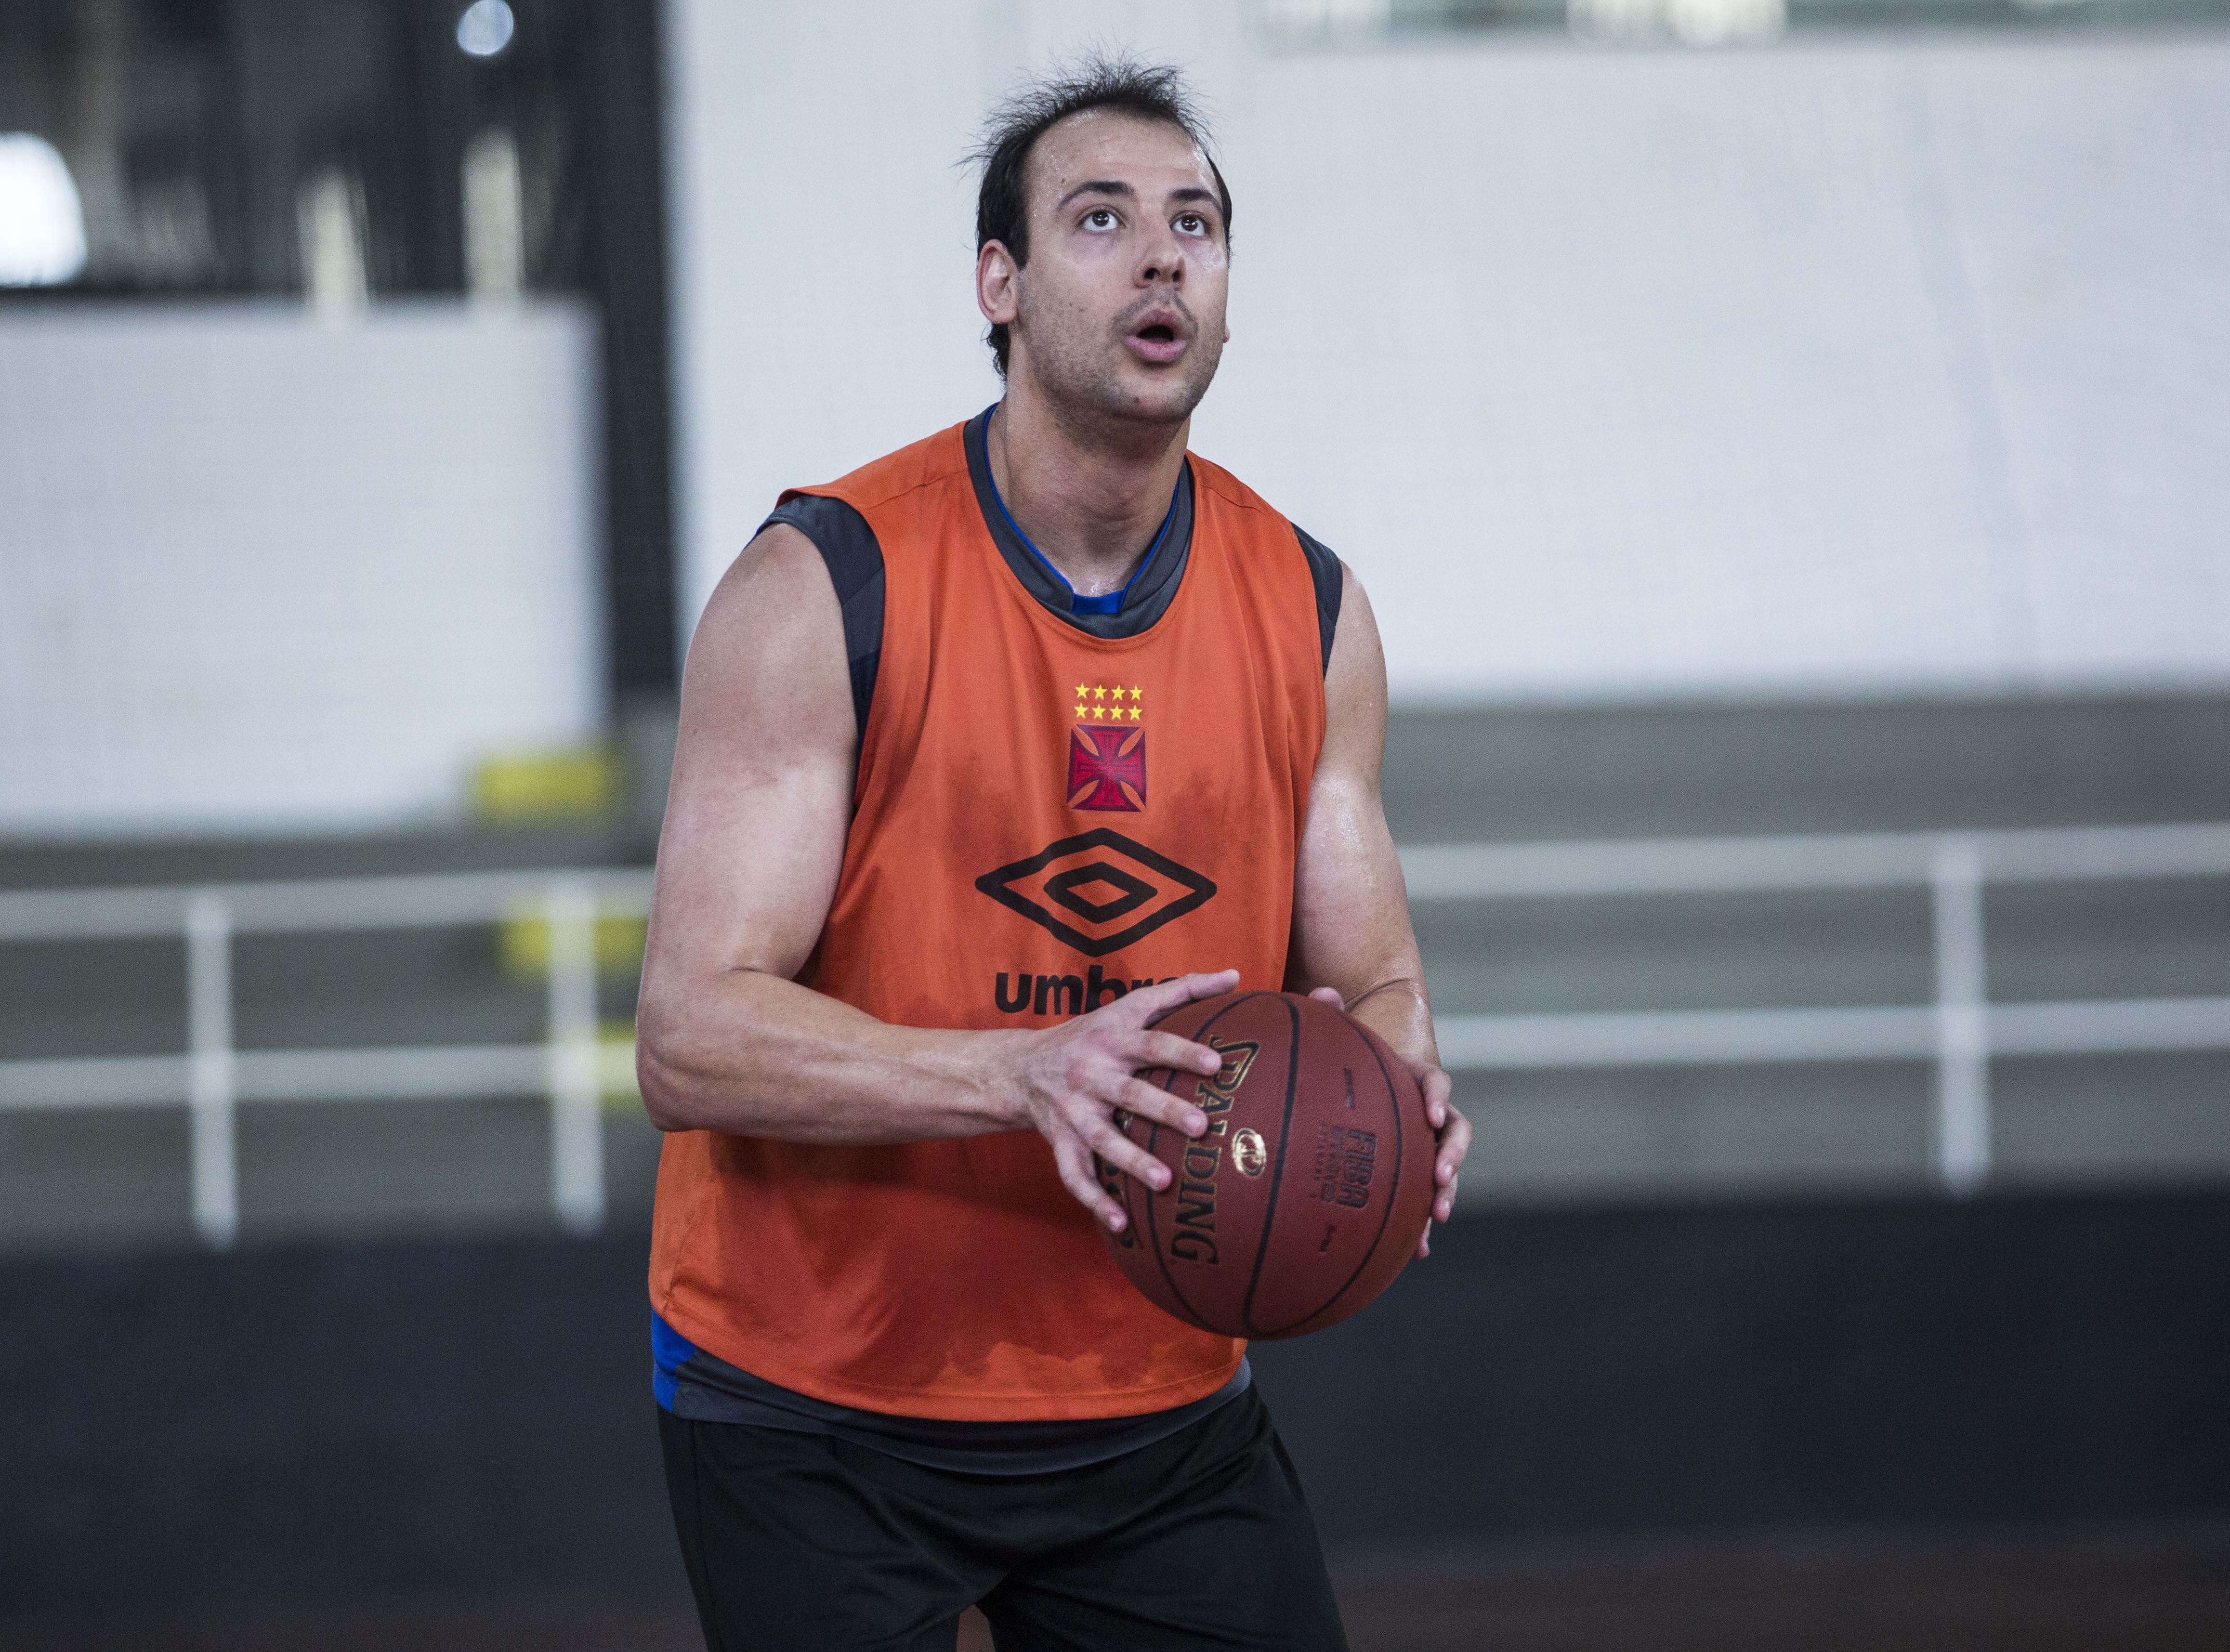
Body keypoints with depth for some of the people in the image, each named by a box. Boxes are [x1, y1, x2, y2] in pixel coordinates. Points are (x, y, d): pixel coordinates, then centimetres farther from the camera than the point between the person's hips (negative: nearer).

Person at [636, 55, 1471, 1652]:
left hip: (1161, 1396, 4)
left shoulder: (1310, 613, 1)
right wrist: (1027, 1074, -34)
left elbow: (1374, 985, 8)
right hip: (817, 1413, -4)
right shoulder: (823, 591, -14)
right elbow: (691, 1039, -19)